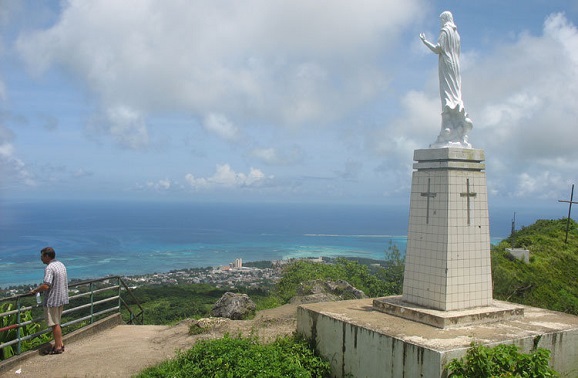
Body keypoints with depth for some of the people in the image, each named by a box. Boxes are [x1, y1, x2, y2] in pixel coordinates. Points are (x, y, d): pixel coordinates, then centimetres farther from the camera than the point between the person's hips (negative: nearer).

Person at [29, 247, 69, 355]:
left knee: (55, 324, 1)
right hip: (61, 298, 9)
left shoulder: (49, 268, -19)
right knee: (57, 323, 19)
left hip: (52, 300, -9)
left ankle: (58, 347, 9)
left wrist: (35, 291, -11)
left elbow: (46, 286, -27)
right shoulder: (61, 265, 10)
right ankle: (60, 344, 25)